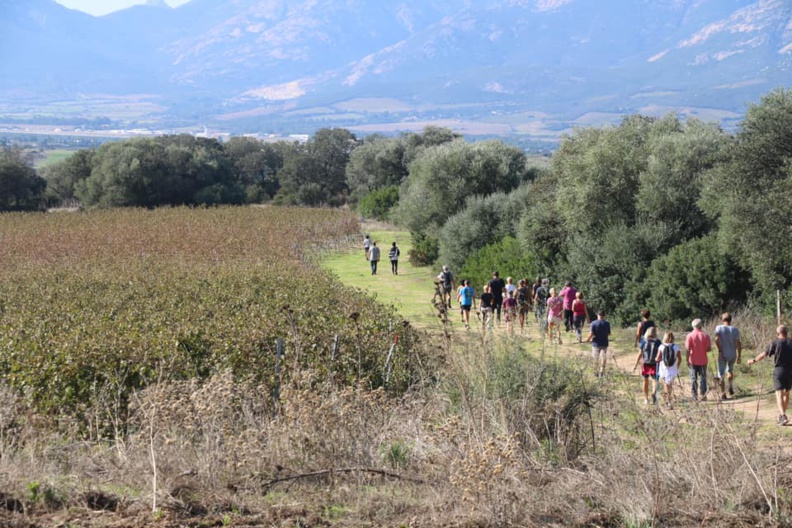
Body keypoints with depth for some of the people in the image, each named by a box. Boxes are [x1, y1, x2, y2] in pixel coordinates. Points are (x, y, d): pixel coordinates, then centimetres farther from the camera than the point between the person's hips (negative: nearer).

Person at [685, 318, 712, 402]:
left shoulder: (690, 336, -9)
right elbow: (709, 348, -6)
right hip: (703, 361, 1)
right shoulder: (705, 336, -5)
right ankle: (703, 395, 7)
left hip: (693, 361, -1)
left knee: (693, 379, 7)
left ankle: (695, 396, 7)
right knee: (703, 378, 10)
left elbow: (687, 349, -12)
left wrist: (687, 360, -8)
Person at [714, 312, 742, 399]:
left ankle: (723, 393, 0)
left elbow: (717, 339, -19)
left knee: (721, 374, 5)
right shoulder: (735, 330, 2)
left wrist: (720, 350, -13)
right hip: (732, 354, 2)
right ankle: (731, 387, 18)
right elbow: (739, 343, -2)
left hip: (723, 354, -2)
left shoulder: (719, 328, -3)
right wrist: (739, 356, 2)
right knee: (730, 370, 28)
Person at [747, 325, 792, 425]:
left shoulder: (775, 344, -6)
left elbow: (763, 355, 2)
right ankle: (782, 415, 28)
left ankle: (783, 417, -22)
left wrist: (753, 360, 18)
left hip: (779, 370, -4)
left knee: (779, 395, -7)